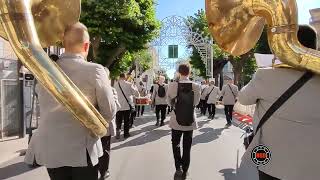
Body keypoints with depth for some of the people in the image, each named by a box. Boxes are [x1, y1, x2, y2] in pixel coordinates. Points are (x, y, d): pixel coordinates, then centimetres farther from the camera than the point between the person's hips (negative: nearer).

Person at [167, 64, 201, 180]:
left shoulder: (172, 85, -13)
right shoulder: (196, 86, -11)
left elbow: (170, 102, -1)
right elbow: (196, 103, 2)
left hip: (176, 120, -1)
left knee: (175, 144, 19)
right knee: (187, 147, 14)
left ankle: (178, 168, 8)